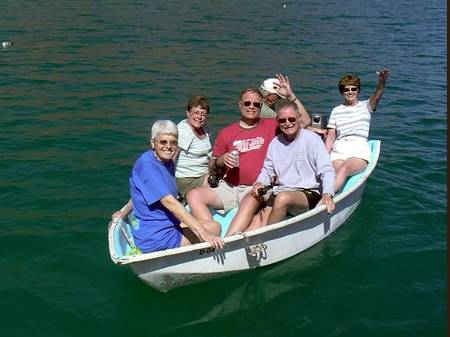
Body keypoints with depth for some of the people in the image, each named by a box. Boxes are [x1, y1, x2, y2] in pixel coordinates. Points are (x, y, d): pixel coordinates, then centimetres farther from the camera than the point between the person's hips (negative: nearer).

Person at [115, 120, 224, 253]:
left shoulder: (169, 163, 9)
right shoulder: (147, 163, -20)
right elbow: (169, 202, -28)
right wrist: (204, 234, -32)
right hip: (155, 239, -9)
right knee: (214, 228, -9)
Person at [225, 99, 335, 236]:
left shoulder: (312, 139, -2)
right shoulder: (275, 143, 14)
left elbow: (327, 170, -10)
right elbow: (267, 171, 16)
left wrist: (327, 195, -28)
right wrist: (259, 183, -8)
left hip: (309, 195, -5)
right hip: (279, 192, 5)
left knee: (283, 198, -36)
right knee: (251, 197, -21)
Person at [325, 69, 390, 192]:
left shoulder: (365, 106, 13)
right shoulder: (337, 110, 18)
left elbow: (377, 96, -10)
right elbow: (330, 137, 14)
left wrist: (382, 82, -32)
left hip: (359, 150, -4)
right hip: (338, 150, 4)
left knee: (343, 169, -33)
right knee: (332, 174, -27)